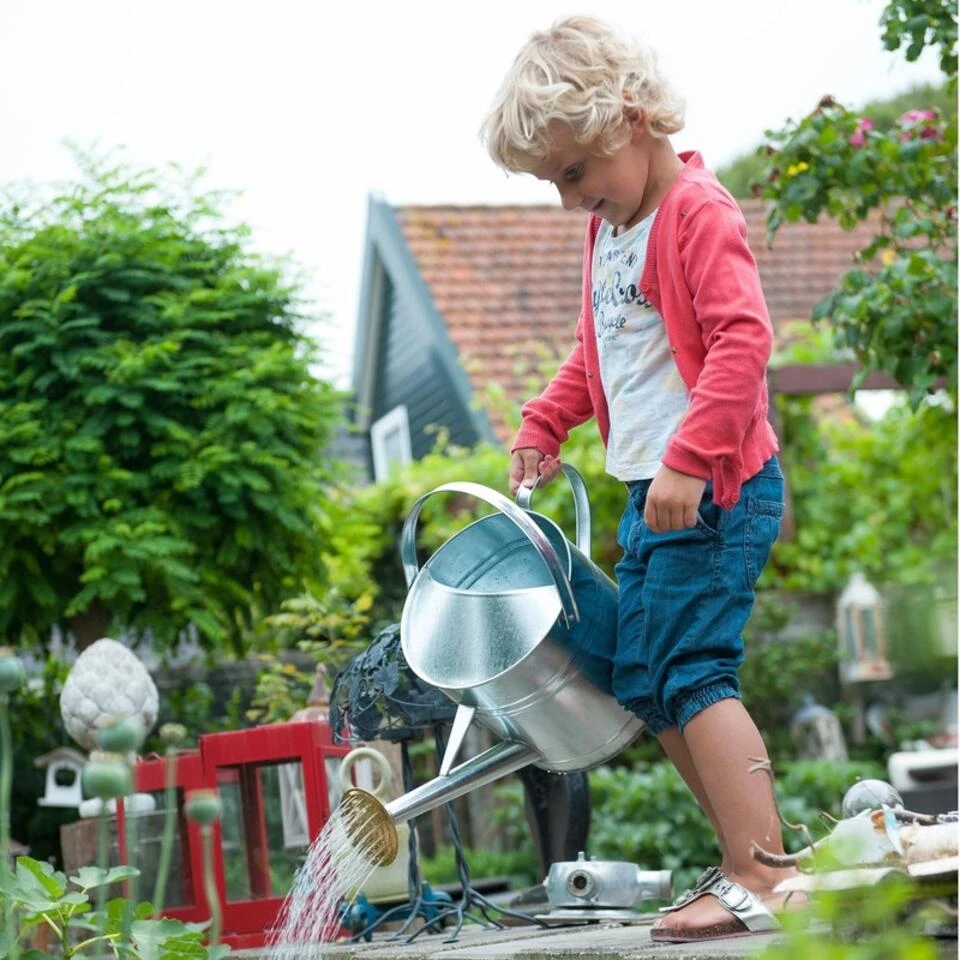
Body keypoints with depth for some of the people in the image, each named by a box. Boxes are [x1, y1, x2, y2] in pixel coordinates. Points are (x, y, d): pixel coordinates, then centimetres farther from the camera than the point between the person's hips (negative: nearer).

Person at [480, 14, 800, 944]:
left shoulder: (697, 212, -13)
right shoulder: (607, 227, 16)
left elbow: (742, 340, -23)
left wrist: (689, 462, -28)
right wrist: (543, 423, 18)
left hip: (712, 489, -10)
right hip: (650, 492, 10)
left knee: (693, 671, -15)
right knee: (640, 683, 11)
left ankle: (764, 885, -15)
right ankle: (746, 853, 18)